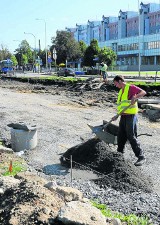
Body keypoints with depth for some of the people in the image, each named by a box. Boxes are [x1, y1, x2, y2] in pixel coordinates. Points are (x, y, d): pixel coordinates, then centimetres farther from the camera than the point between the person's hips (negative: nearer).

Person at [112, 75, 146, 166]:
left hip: (131, 116, -8)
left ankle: (141, 157, -1)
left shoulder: (130, 87, -8)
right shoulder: (121, 91, 18)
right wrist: (117, 115, 15)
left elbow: (143, 92, -19)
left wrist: (135, 97, -35)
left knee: (131, 137, -8)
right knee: (121, 137, 13)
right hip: (123, 116, 8)